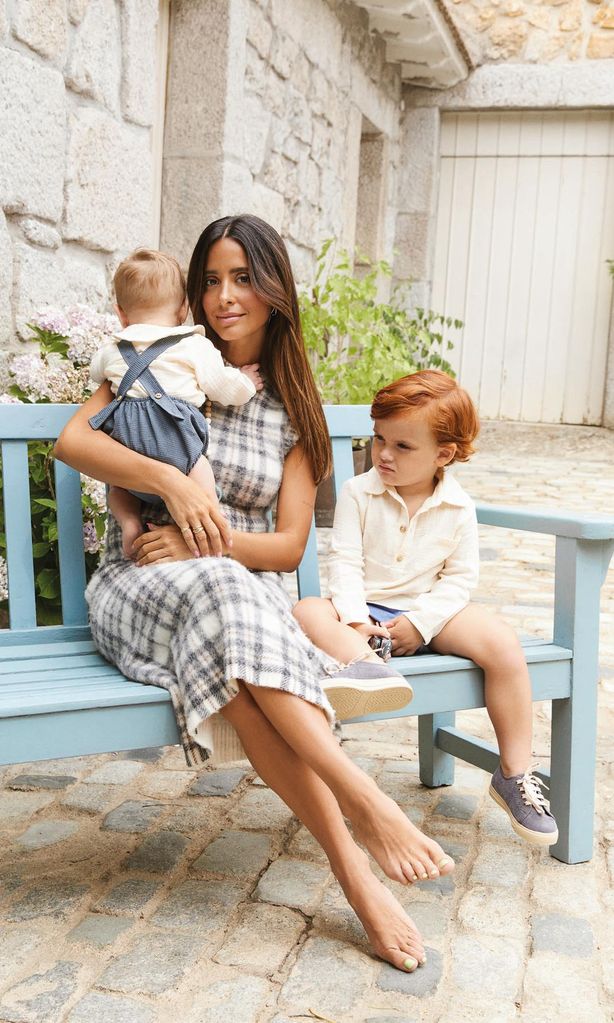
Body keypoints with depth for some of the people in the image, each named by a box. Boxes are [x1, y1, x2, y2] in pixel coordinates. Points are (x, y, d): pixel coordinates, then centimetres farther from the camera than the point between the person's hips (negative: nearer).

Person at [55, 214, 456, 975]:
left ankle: (350, 864, -41)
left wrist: (201, 545, -14)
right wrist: (171, 481, -23)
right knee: (224, 596, -38)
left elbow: (289, 545, 3)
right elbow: (72, 439, -8)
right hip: (138, 589, -1)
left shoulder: (293, 408, 11)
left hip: (248, 590, 1)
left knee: (234, 664, -37)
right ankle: (366, 805, -43)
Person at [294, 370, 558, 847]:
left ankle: (515, 772, -15)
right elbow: (345, 561, -6)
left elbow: (461, 577, -2)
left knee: (502, 641, -25)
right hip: (366, 609, 0)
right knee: (307, 612, -29)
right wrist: (354, 618, -22)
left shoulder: (458, 507, -1)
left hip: (428, 612, 0)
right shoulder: (358, 493, -2)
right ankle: (361, 664, -61)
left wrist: (420, 622, -16)